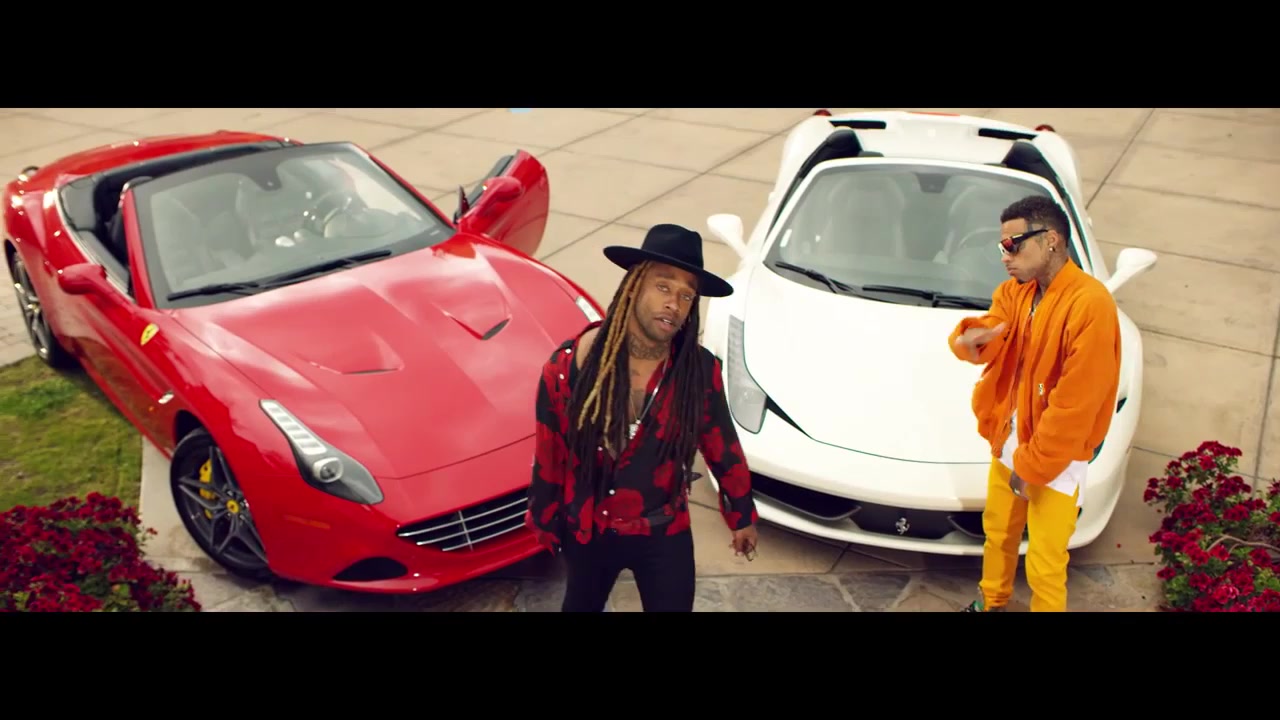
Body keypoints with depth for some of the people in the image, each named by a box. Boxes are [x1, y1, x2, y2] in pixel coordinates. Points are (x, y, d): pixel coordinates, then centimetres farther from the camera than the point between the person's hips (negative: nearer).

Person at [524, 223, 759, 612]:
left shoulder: (700, 370, -18)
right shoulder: (570, 363, -21)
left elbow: (723, 447, -3)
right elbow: (549, 455, -10)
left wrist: (742, 515, 8)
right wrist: (546, 523, 1)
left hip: (666, 534, 0)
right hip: (588, 530, 0)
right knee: (582, 606, 27)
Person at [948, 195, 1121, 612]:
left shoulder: (1090, 304, -24)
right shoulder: (1015, 292, 2)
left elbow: (1074, 402, -23)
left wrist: (1032, 466, -18)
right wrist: (969, 338, -35)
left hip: (1057, 457, -7)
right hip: (1008, 441, 7)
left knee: (1044, 566, 3)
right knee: (997, 535, 24)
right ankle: (991, 602, 47)